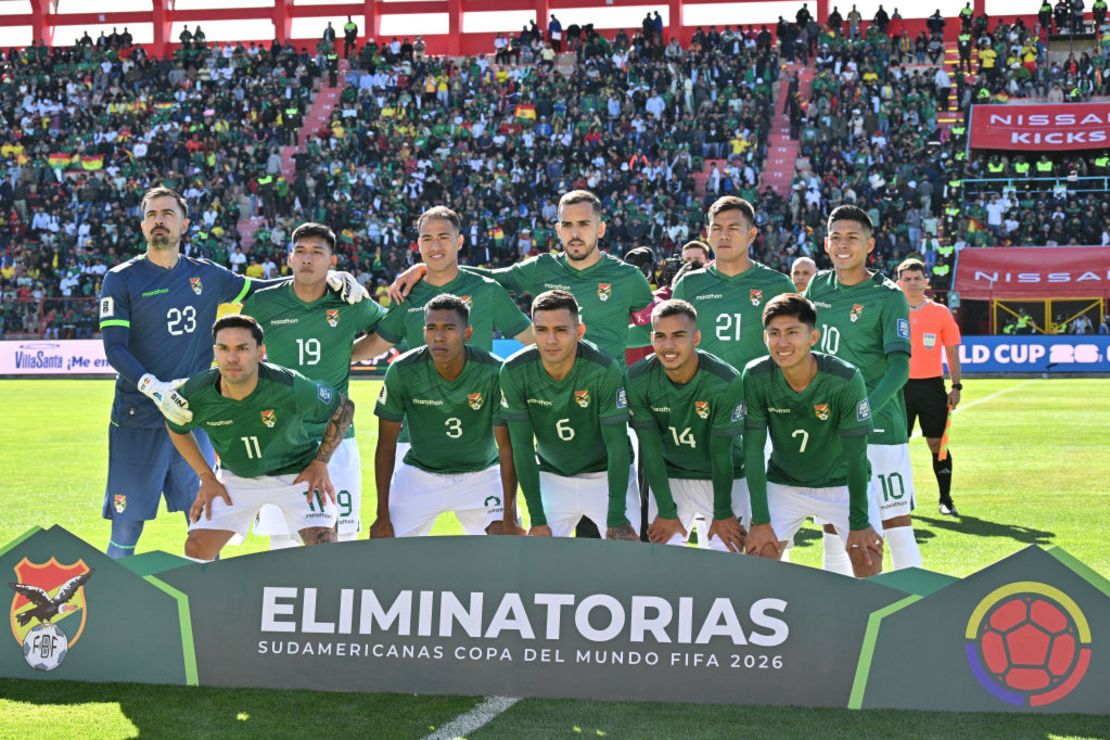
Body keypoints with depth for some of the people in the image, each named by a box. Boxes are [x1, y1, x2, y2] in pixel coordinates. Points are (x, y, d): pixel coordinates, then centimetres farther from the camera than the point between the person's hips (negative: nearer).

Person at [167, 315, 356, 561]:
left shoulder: (292, 388, -31)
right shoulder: (195, 394, -23)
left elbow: (344, 408, -11)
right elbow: (176, 428, 3)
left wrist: (320, 464, -11)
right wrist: (207, 477, 0)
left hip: (297, 473, -2)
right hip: (236, 476, 3)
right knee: (196, 550, -7)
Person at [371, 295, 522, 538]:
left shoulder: (494, 372, -21)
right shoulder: (402, 371, -18)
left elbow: (506, 447, -16)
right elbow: (386, 445, -10)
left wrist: (509, 518, -20)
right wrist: (383, 516, -11)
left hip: (480, 475, -1)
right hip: (419, 474, 1)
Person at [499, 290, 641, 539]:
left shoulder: (604, 370, -25)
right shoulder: (514, 372, -18)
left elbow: (617, 446, -19)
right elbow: (522, 446, -12)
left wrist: (617, 519, -21)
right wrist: (537, 520, -13)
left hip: (607, 477, -2)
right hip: (552, 479, 2)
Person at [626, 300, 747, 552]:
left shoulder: (725, 381, -25)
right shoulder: (638, 380, -18)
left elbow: (721, 451, -17)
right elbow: (650, 448, -11)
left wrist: (723, 513, -9)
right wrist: (666, 511, -9)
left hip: (724, 478, -2)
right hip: (670, 477, 2)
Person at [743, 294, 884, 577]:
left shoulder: (846, 380, -27)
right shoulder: (755, 377, -21)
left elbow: (856, 453, -19)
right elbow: (753, 449, -15)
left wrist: (859, 522, -15)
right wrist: (761, 520, -15)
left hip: (842, 482, -1)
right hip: (783, 484, 2)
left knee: (869, 559, -11)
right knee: (757, 557, -7)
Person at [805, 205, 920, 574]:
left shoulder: (888, 297, -8)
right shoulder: (818, 286, 9)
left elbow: (899, 365, -15)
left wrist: (864, 411, -29)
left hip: (878, 425, -6)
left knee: (895, 521, -6)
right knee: (831, 523, 12)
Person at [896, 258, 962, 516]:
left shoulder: (941, 312, 3)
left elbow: (952, 351, 7)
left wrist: (956, 386, 1)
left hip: (932, 386, 0)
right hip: (900, 386, 1)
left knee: (938, 444, 2)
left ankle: (946, 499, 10)